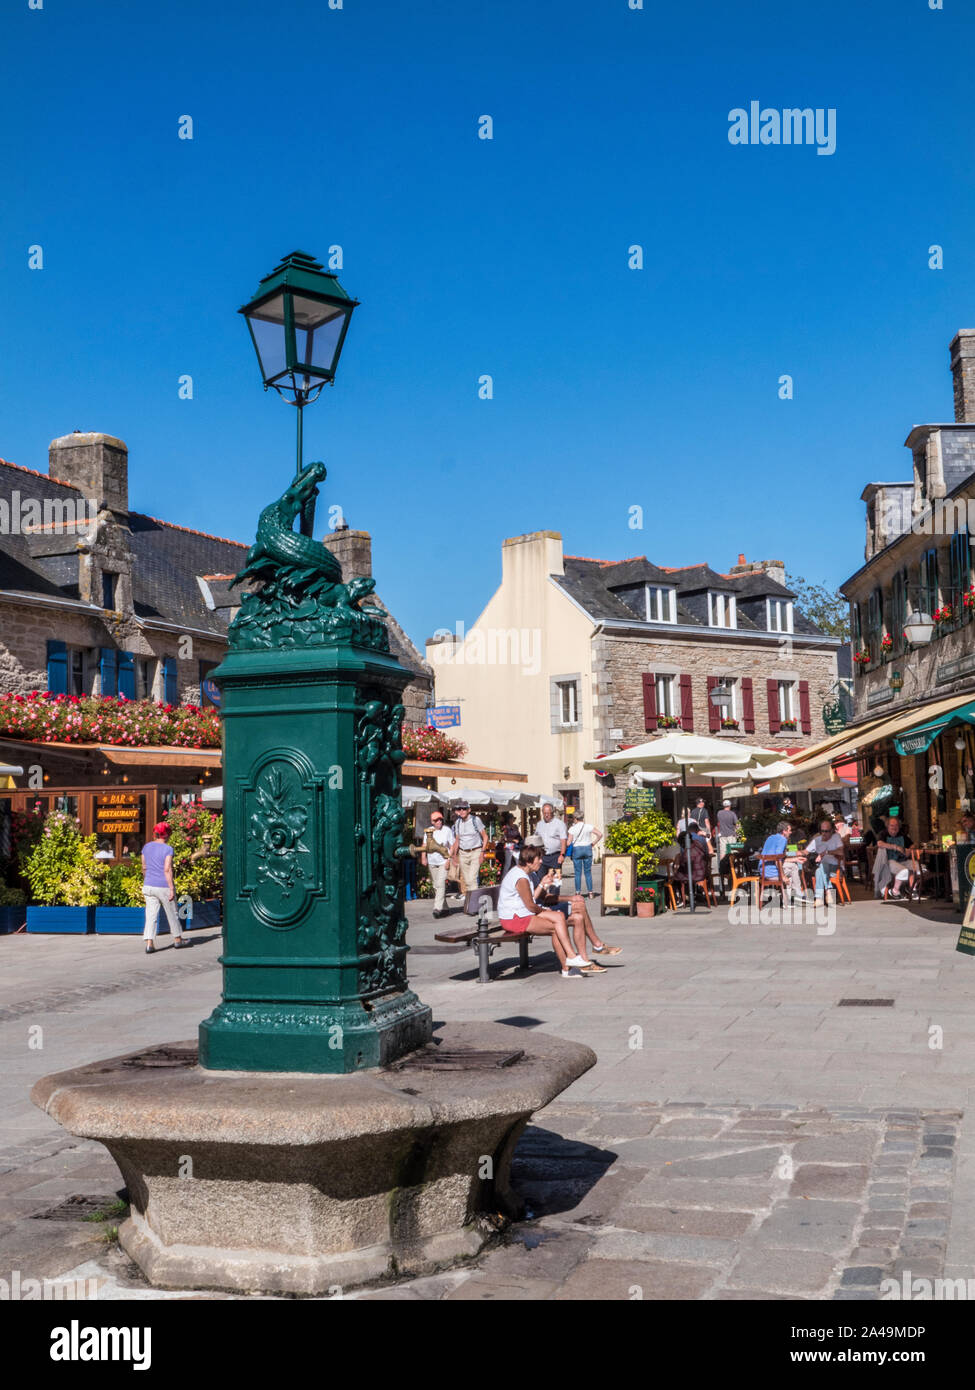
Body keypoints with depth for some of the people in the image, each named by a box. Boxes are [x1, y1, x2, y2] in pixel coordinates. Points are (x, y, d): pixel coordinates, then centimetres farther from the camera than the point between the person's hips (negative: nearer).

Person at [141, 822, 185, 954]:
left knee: (151, 916, 2)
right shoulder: (167, 849, -11)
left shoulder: (146, 847, 5)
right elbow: (167, 870, -17)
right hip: (164, 887, -4)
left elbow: (144, 868, 12)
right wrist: (172, 889, -15)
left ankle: (149, 943, -10)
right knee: (172, 914, 12)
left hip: (149, 886, 4)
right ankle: (178, 939, 25)